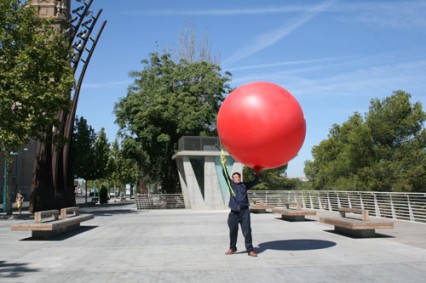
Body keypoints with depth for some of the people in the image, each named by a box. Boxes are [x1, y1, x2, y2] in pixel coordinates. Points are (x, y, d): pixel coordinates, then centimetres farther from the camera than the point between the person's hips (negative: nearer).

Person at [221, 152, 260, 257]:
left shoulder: (244, 185, 12)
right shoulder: (231, 184, 10)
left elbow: (255, 182, 14)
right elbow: (226, 175, 0)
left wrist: (257, 173, 0)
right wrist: (224, 164, -10)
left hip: (244, 211, 0)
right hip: (234, 212, 0)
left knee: (247, 231, -3)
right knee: (233, 231, 9)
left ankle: (250, 250, 4)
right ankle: (232, 248, 26)